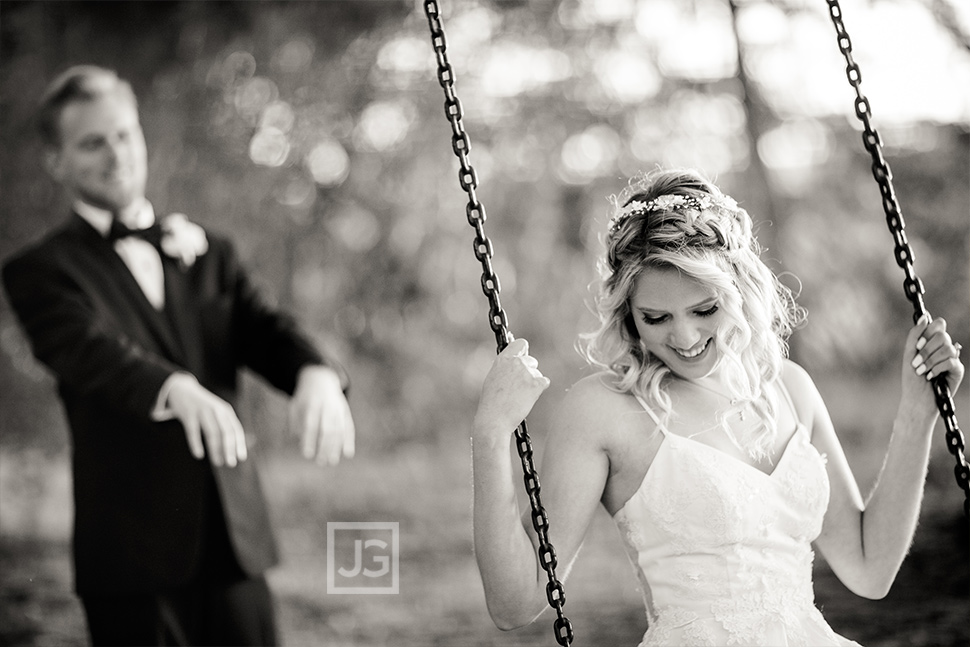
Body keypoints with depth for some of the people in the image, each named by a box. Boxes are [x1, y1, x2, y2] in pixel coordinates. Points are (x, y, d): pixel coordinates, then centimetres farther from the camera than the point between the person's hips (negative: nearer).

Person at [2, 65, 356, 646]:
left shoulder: (207, 253, 16)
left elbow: (267, 331, 1)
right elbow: (89, 350, -18)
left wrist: (317, 375, -23)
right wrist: (179, 390, -38)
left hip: (237, 537, 4)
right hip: (133, 552, -4)